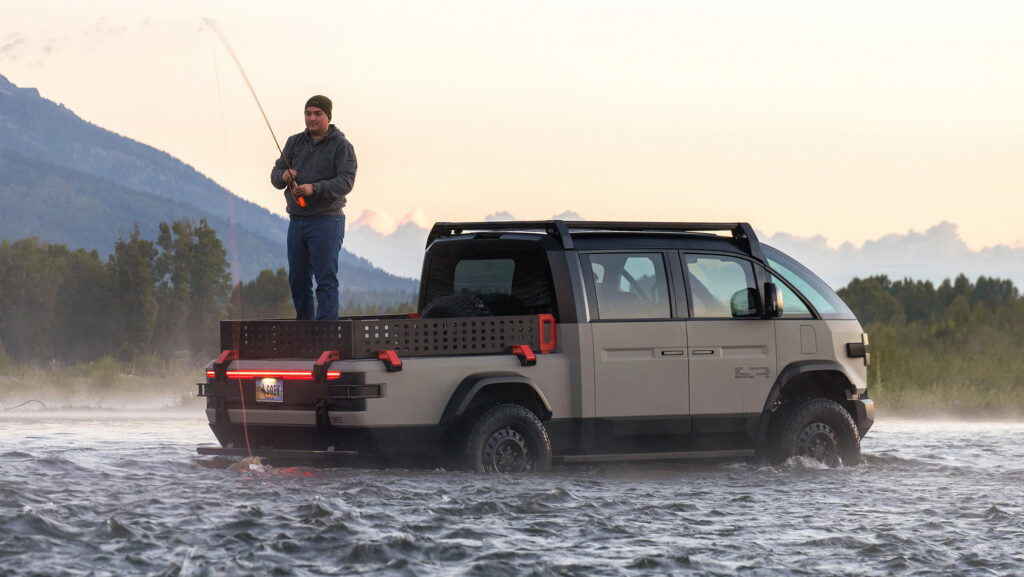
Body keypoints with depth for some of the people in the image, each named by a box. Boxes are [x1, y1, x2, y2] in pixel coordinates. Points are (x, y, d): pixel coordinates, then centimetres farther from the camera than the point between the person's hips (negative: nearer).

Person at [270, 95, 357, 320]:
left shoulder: (341, 146, -3)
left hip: (326, 220, -6)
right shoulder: (295, 143, 13)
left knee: (326, 280, -9)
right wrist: (283, 175, -13)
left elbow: (345, 182, -14)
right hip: (296, 220, 6)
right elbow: (275, 174, 12)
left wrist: (315, 188, -26)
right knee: (298, 280, 10)